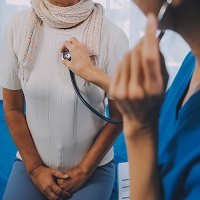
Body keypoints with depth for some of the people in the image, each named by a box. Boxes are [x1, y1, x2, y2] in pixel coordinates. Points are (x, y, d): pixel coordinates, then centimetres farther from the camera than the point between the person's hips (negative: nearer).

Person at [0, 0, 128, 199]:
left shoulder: (112, 36, -18)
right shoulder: (18, 26, -11)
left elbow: (119, 115, -8)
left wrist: (84, 170, -6)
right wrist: (35, 168, -3)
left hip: (94, 165, -1)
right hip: (32, 161, 2)